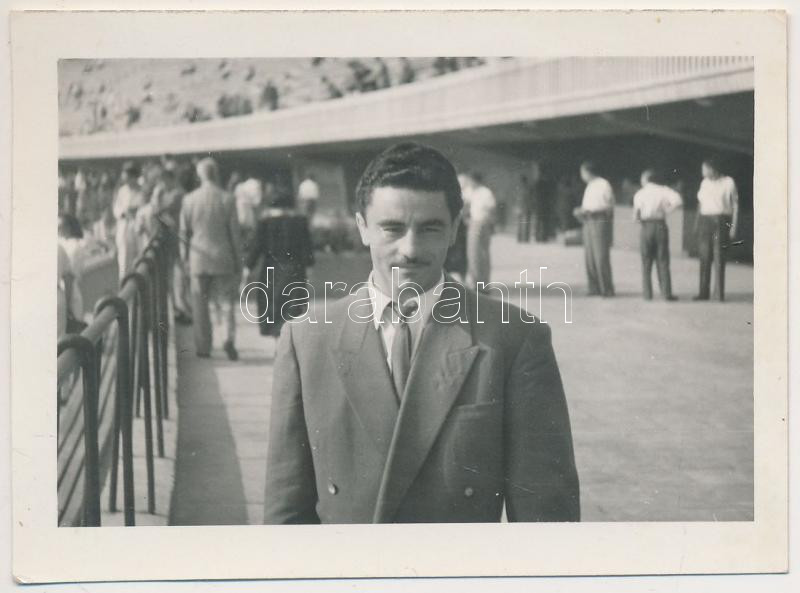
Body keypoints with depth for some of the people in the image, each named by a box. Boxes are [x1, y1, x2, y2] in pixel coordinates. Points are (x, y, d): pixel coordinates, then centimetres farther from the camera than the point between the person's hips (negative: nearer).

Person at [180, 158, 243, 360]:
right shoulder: (227, 199, -7)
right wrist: (238, 261, 5)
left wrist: (186, 258, 16)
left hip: (199, 259, 1)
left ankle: (203, 347, 12)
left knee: (200, 304, 9)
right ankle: (230, 338, -9)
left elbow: (184, 232, 4)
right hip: (223, 259, -1)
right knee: (227, 300, 10)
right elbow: (235, 233, -3)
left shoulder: (189, 200, -2)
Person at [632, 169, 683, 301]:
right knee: (663, 261, 4)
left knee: (646, 261, 8)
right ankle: (666, 292, 0)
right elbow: (678, 201, -13)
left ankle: (647, 293, 5)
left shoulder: (639, 194, 2)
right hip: (660, 226, 0)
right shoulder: (663, 190, 1)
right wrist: (666, 210, -1)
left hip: (646, 227, 0)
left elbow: (636, 215, -6)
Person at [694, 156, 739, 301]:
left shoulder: (728, 182, -1)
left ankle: (719, 292, -7)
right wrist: (697, 224, 14)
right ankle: (704, 292, 2)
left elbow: (735, 205, 0)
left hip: (721, 221, -4)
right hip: (705, 221, 4)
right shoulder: (705, 182, 13)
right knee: (705, 257, 0)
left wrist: (734, 226, -6)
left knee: (719, 257, -10)